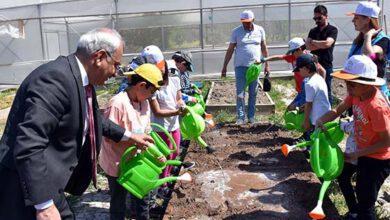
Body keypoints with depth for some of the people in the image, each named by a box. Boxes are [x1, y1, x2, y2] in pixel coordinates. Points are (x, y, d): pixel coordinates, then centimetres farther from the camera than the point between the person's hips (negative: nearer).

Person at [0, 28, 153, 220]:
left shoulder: (80, 78, 4)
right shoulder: (56, 78, -26)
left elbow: (93, 119, 22)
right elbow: (28, 146, -31)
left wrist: (128, 136, 25)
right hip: (28, 190, -9)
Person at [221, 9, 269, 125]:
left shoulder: (260, 30, 5)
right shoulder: (236, 31, 0)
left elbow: (264, 48, 11)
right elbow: (230, 50, 3)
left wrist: (267, 65, 10)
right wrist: (224, 67, 0)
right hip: (240, 66, -1)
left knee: (253, 93, 6)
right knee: (240, 93, -4)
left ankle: (251, 116, 17)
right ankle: (240, 117, 2)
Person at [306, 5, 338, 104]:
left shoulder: (332, 30, -2)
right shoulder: (312, 31, 13)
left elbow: (327, 43, -19)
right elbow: (308, 46, -2)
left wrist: (313, 42, -5)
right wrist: (321, 45, -14)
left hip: (326, 66, -5)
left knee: (326, 92, 1)